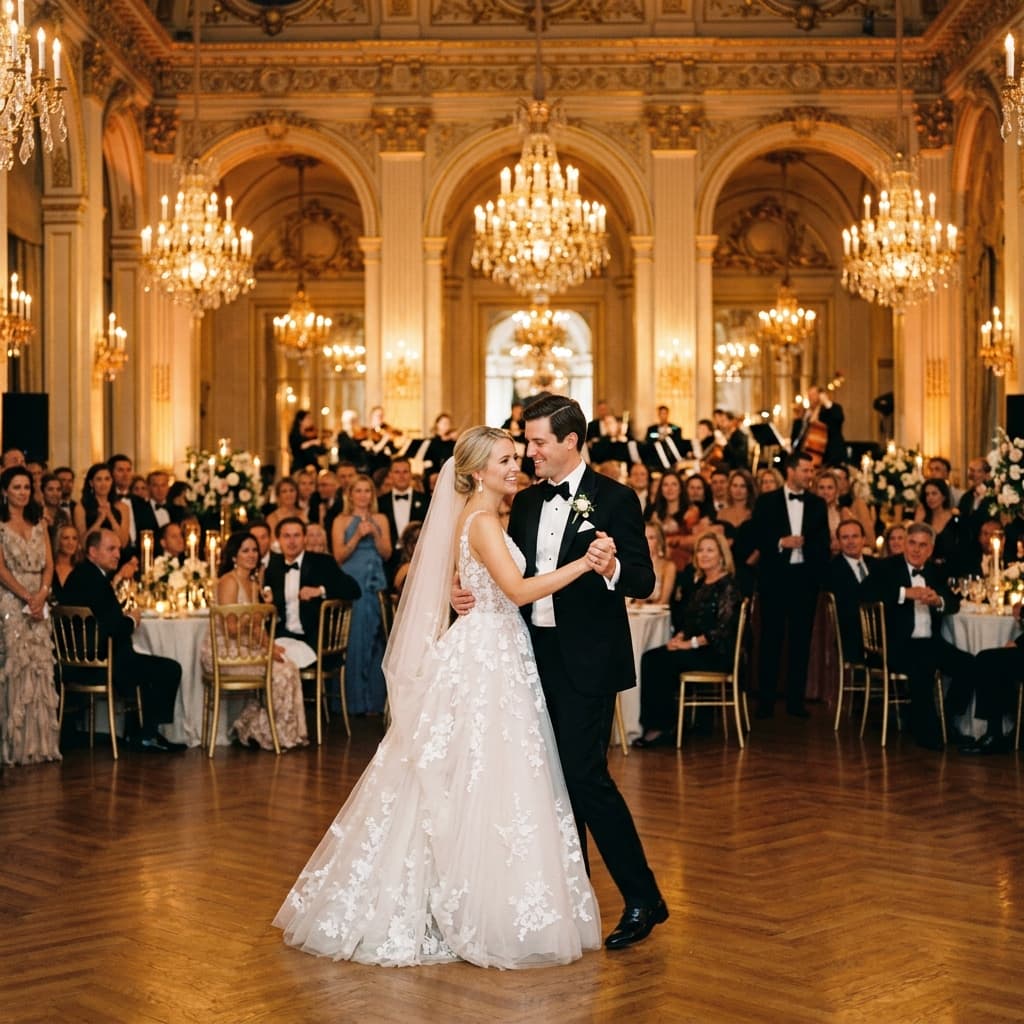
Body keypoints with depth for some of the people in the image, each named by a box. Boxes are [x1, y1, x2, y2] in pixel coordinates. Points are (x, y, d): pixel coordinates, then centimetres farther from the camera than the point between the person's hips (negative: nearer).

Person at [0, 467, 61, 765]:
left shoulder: (39, 524, 14)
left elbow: (49, 564, 9)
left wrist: (42, 594, -8)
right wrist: (27, 596, -15)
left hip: (39, 602, 5)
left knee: (41, 667, 1)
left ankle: (40, 741, 3)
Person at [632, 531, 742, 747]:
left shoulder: (728, 586, -7)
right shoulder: (697, 582, 17)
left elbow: (723, 628, -16)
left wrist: (690, 643, -17)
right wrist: (679, 637, 0)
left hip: (718, 653, -7)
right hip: (695, 649, 7)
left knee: (664, 662, -26)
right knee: (650, 658, -17)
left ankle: (663, 727, -17)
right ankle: (656, 725, -21)